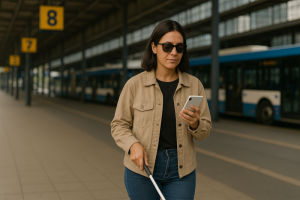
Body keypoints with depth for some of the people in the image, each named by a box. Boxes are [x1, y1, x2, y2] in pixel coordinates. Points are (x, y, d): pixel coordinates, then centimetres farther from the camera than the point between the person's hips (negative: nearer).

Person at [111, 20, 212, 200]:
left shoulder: (194, 85, 0)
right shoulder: (135, 84, -5)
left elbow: (204, 131, 2)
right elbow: (119, 125, -1)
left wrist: (195, 123, -21)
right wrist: (133, 145, -20)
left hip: (181, 170, 1)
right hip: (142, 167, -1)